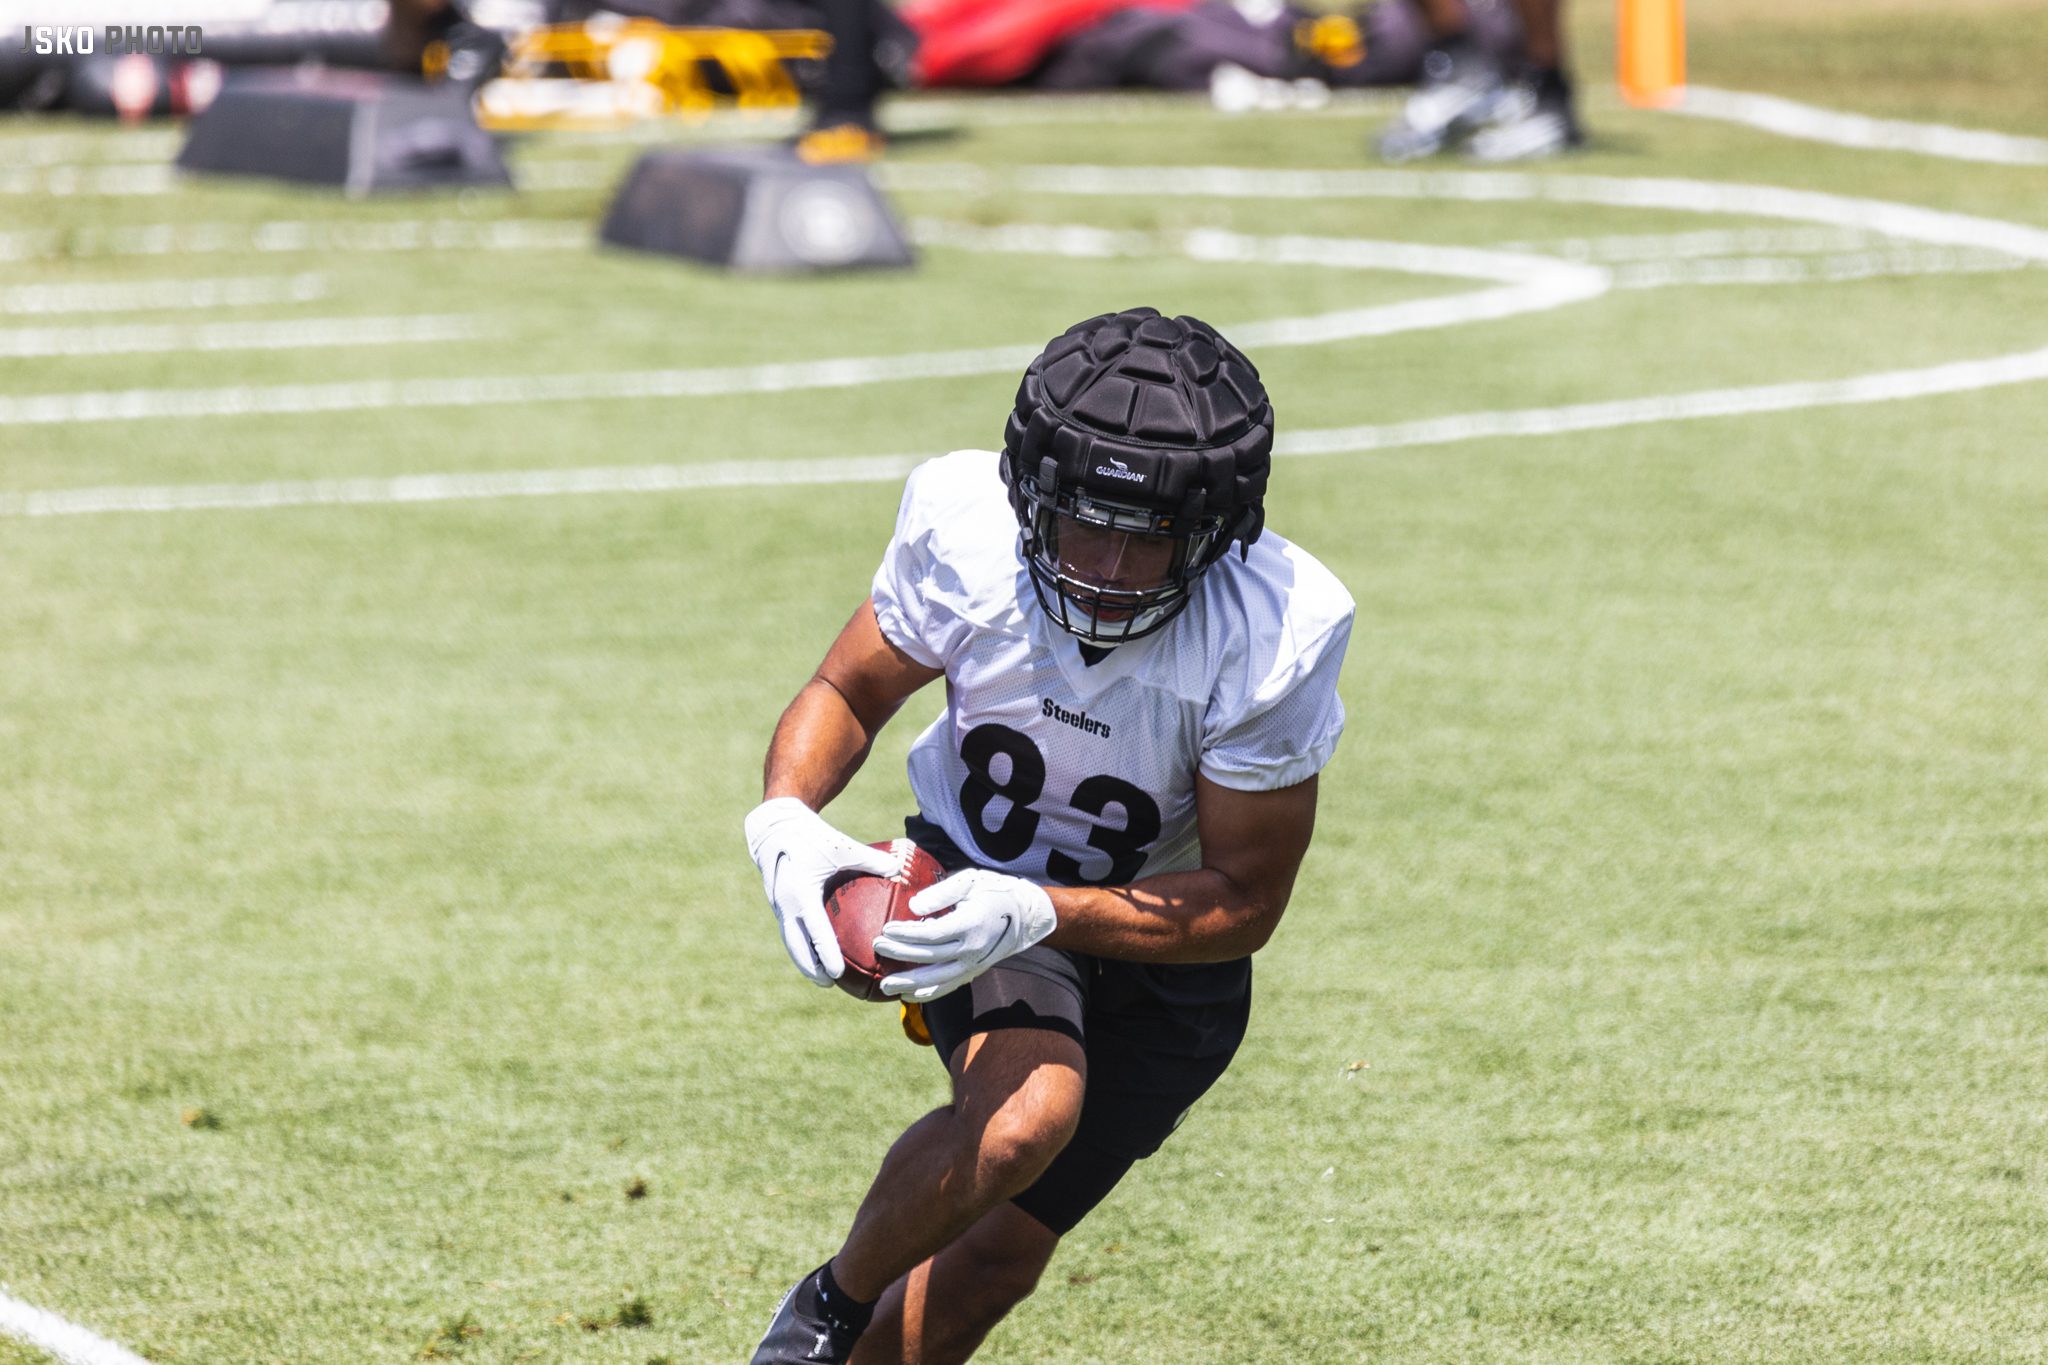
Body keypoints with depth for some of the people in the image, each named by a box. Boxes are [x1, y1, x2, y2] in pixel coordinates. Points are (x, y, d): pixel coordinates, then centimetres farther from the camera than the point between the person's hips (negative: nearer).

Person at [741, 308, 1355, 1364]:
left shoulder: (1272, 635, -30)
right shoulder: (964, 527, -25)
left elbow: (1244, 902, -21)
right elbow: (848, 693, -6)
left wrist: (1037, 912, -35)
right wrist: (786, 819, -28)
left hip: (1163, 947, 1)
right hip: (976, 875, -1)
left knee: (993, 1262, 5)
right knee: (1024, 1113, -31)